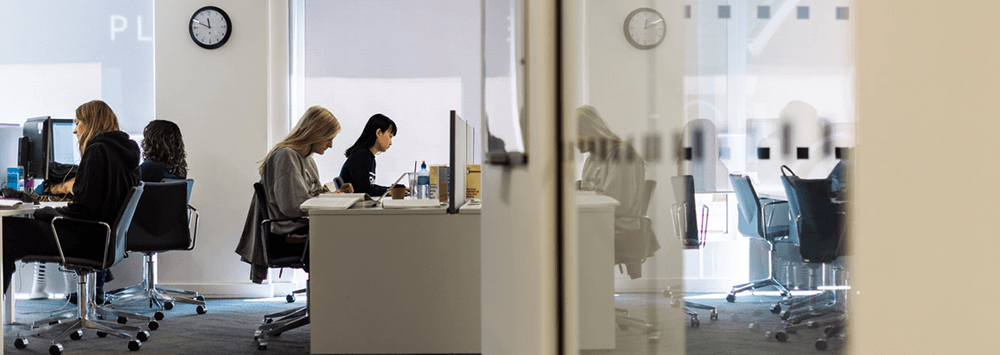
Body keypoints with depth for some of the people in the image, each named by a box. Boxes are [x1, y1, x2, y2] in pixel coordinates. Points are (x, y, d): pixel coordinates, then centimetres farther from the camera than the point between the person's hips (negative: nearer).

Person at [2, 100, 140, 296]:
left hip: (90, 239, -10)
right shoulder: (125, 151, 13)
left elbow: (83, 208, -19)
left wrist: (39, 213, -4)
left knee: (8, 228, -5)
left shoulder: (97, 150, -14)